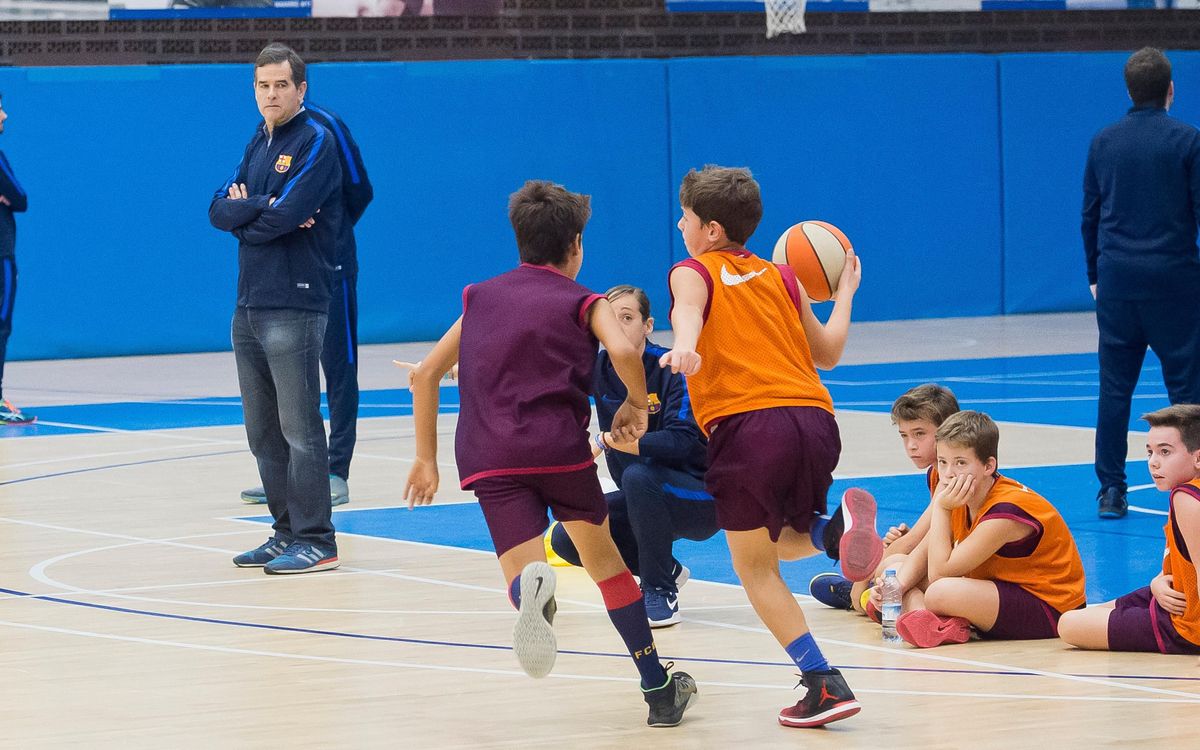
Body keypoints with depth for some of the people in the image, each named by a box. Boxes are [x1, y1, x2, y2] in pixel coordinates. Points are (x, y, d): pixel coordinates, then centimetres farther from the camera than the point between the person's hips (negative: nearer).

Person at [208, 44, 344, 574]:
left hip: (294, 306, -8)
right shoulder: (258, 144, 17)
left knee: (299, 429, -7)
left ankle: (315, 540, -3)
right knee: (262, 430, 10)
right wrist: (263, 206, -10)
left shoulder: (315, 142, -6)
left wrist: (244, 212, 0)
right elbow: (219, 211, 7)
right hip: (249, 306, 8)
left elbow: (286, 215, -17)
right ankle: (287, 531, 17)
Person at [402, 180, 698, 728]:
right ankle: (660, 691, 21)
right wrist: (636, 405, 9)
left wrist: (426, 459, 27)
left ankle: (531, 589, -48)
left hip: (489, 457, 1)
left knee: (521, 572, -8)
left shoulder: (481, 297, 23)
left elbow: (425, 375, 21)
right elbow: (623, 353, -10)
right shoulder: (583, 303, 12)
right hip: (561, 447, -1)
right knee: (604, 560, 19)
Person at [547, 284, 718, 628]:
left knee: (639, 475, -35)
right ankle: (667, 571, 10)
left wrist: (606, 441, -35)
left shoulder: (673, 370, -19)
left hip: (701, 502, -6)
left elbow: (680, 442, -30)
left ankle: (660, 592, -19)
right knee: (566, 538, -13)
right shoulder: (598, 370, -3)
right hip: (642, 500, 6)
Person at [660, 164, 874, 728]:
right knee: (784, 540, 27)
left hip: (748, 427, -5)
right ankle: (838, 527, -9)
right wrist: (844, 293, 47)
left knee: (756, 565, 6)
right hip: (815, 420, 5)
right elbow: (827, 353, 30)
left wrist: (684, 349, -37)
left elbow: (688, 312, -15)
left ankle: (825, 685, -5)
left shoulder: (692, 273, 10)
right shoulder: (779, 276, 24)